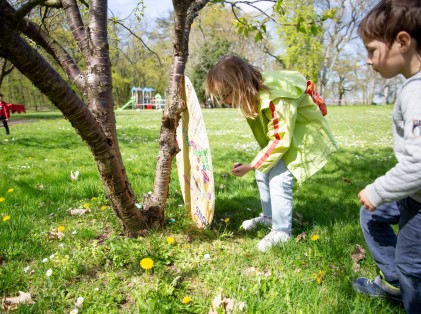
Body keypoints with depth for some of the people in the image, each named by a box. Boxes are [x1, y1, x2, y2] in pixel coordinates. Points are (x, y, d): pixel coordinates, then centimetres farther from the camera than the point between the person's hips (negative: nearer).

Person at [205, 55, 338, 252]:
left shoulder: (276, 98, -38)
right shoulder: (253, 91, -11)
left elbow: (281, 140, -32)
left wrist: (250, 166, -29)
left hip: (301, 133, -8)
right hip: (279, 131, 9)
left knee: (279, 179, -18)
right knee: (263, 173, 8)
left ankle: (281, 232, -1)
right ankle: (269, 216, 29)